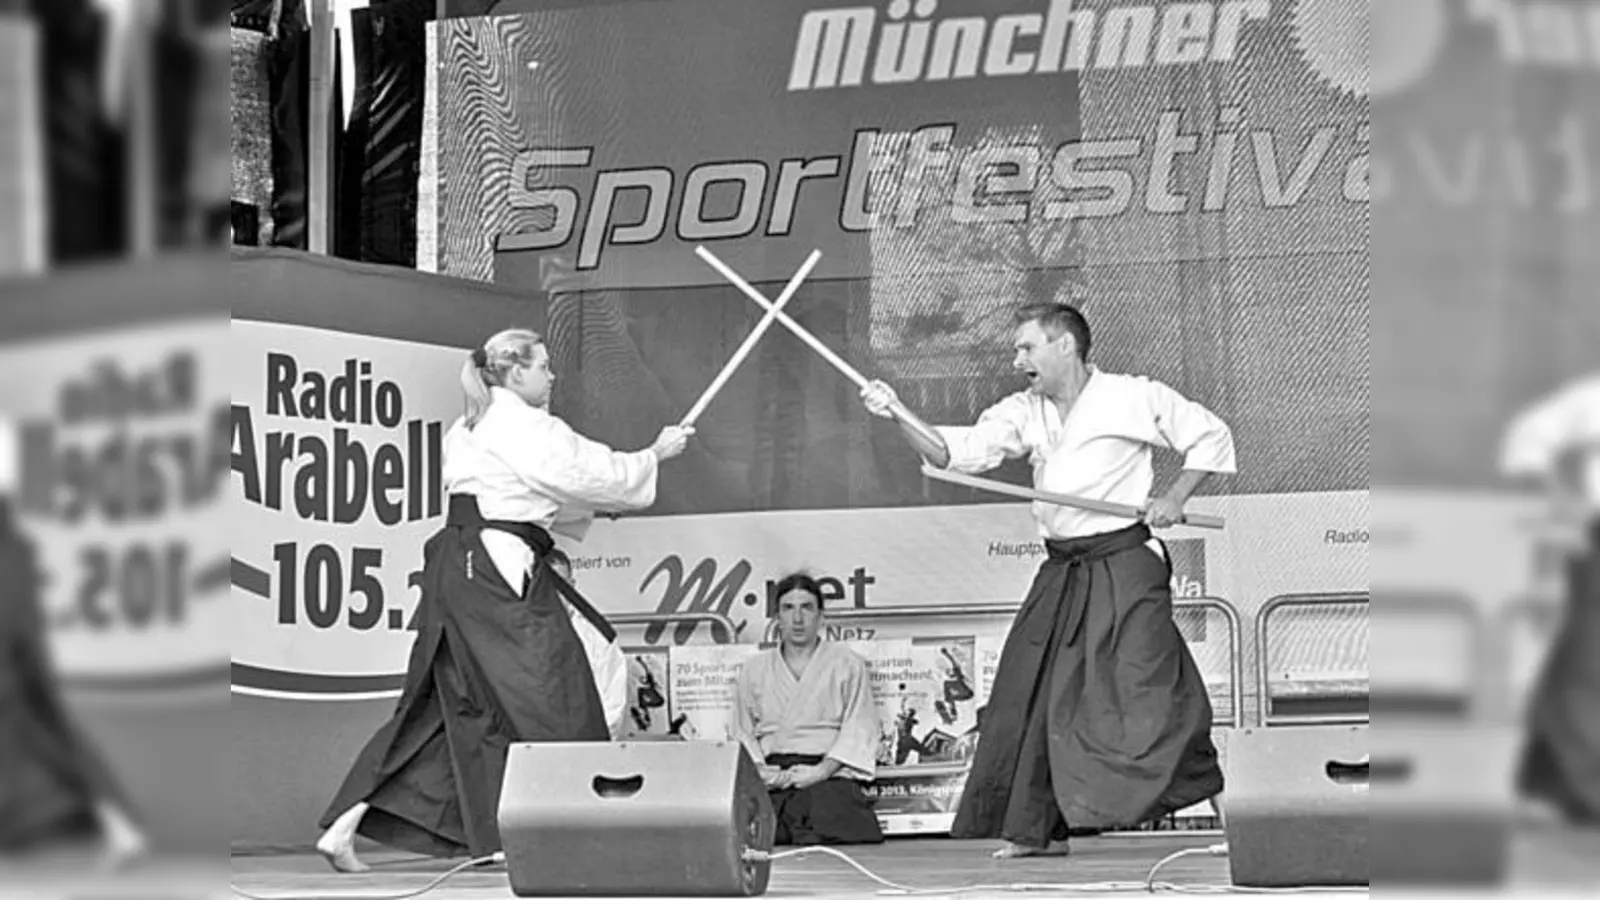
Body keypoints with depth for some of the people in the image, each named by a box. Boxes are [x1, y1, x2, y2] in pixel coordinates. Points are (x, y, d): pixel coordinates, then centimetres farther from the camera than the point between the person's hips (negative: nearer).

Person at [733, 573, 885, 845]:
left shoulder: (848, 664, 15)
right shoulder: (754, 669, 23)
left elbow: (859, 730, 5)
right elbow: (743, 731, 18)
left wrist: (822, 770, -9)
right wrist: (761, 771, -3)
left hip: (828, 775, -2)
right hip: (772, 780, 2)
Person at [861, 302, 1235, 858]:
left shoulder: (1133, 398, -5)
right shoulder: (1023, 413, 10)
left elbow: (1212, 436, 2)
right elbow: (957, 452, -1)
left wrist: (1175, 498, -10)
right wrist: (899, 417, -15)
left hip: (1125, 566, -6)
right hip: (1061, 574, 6)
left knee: (1146, 687, -16)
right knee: (1034, 694, 5)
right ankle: (1039, 828, 17)